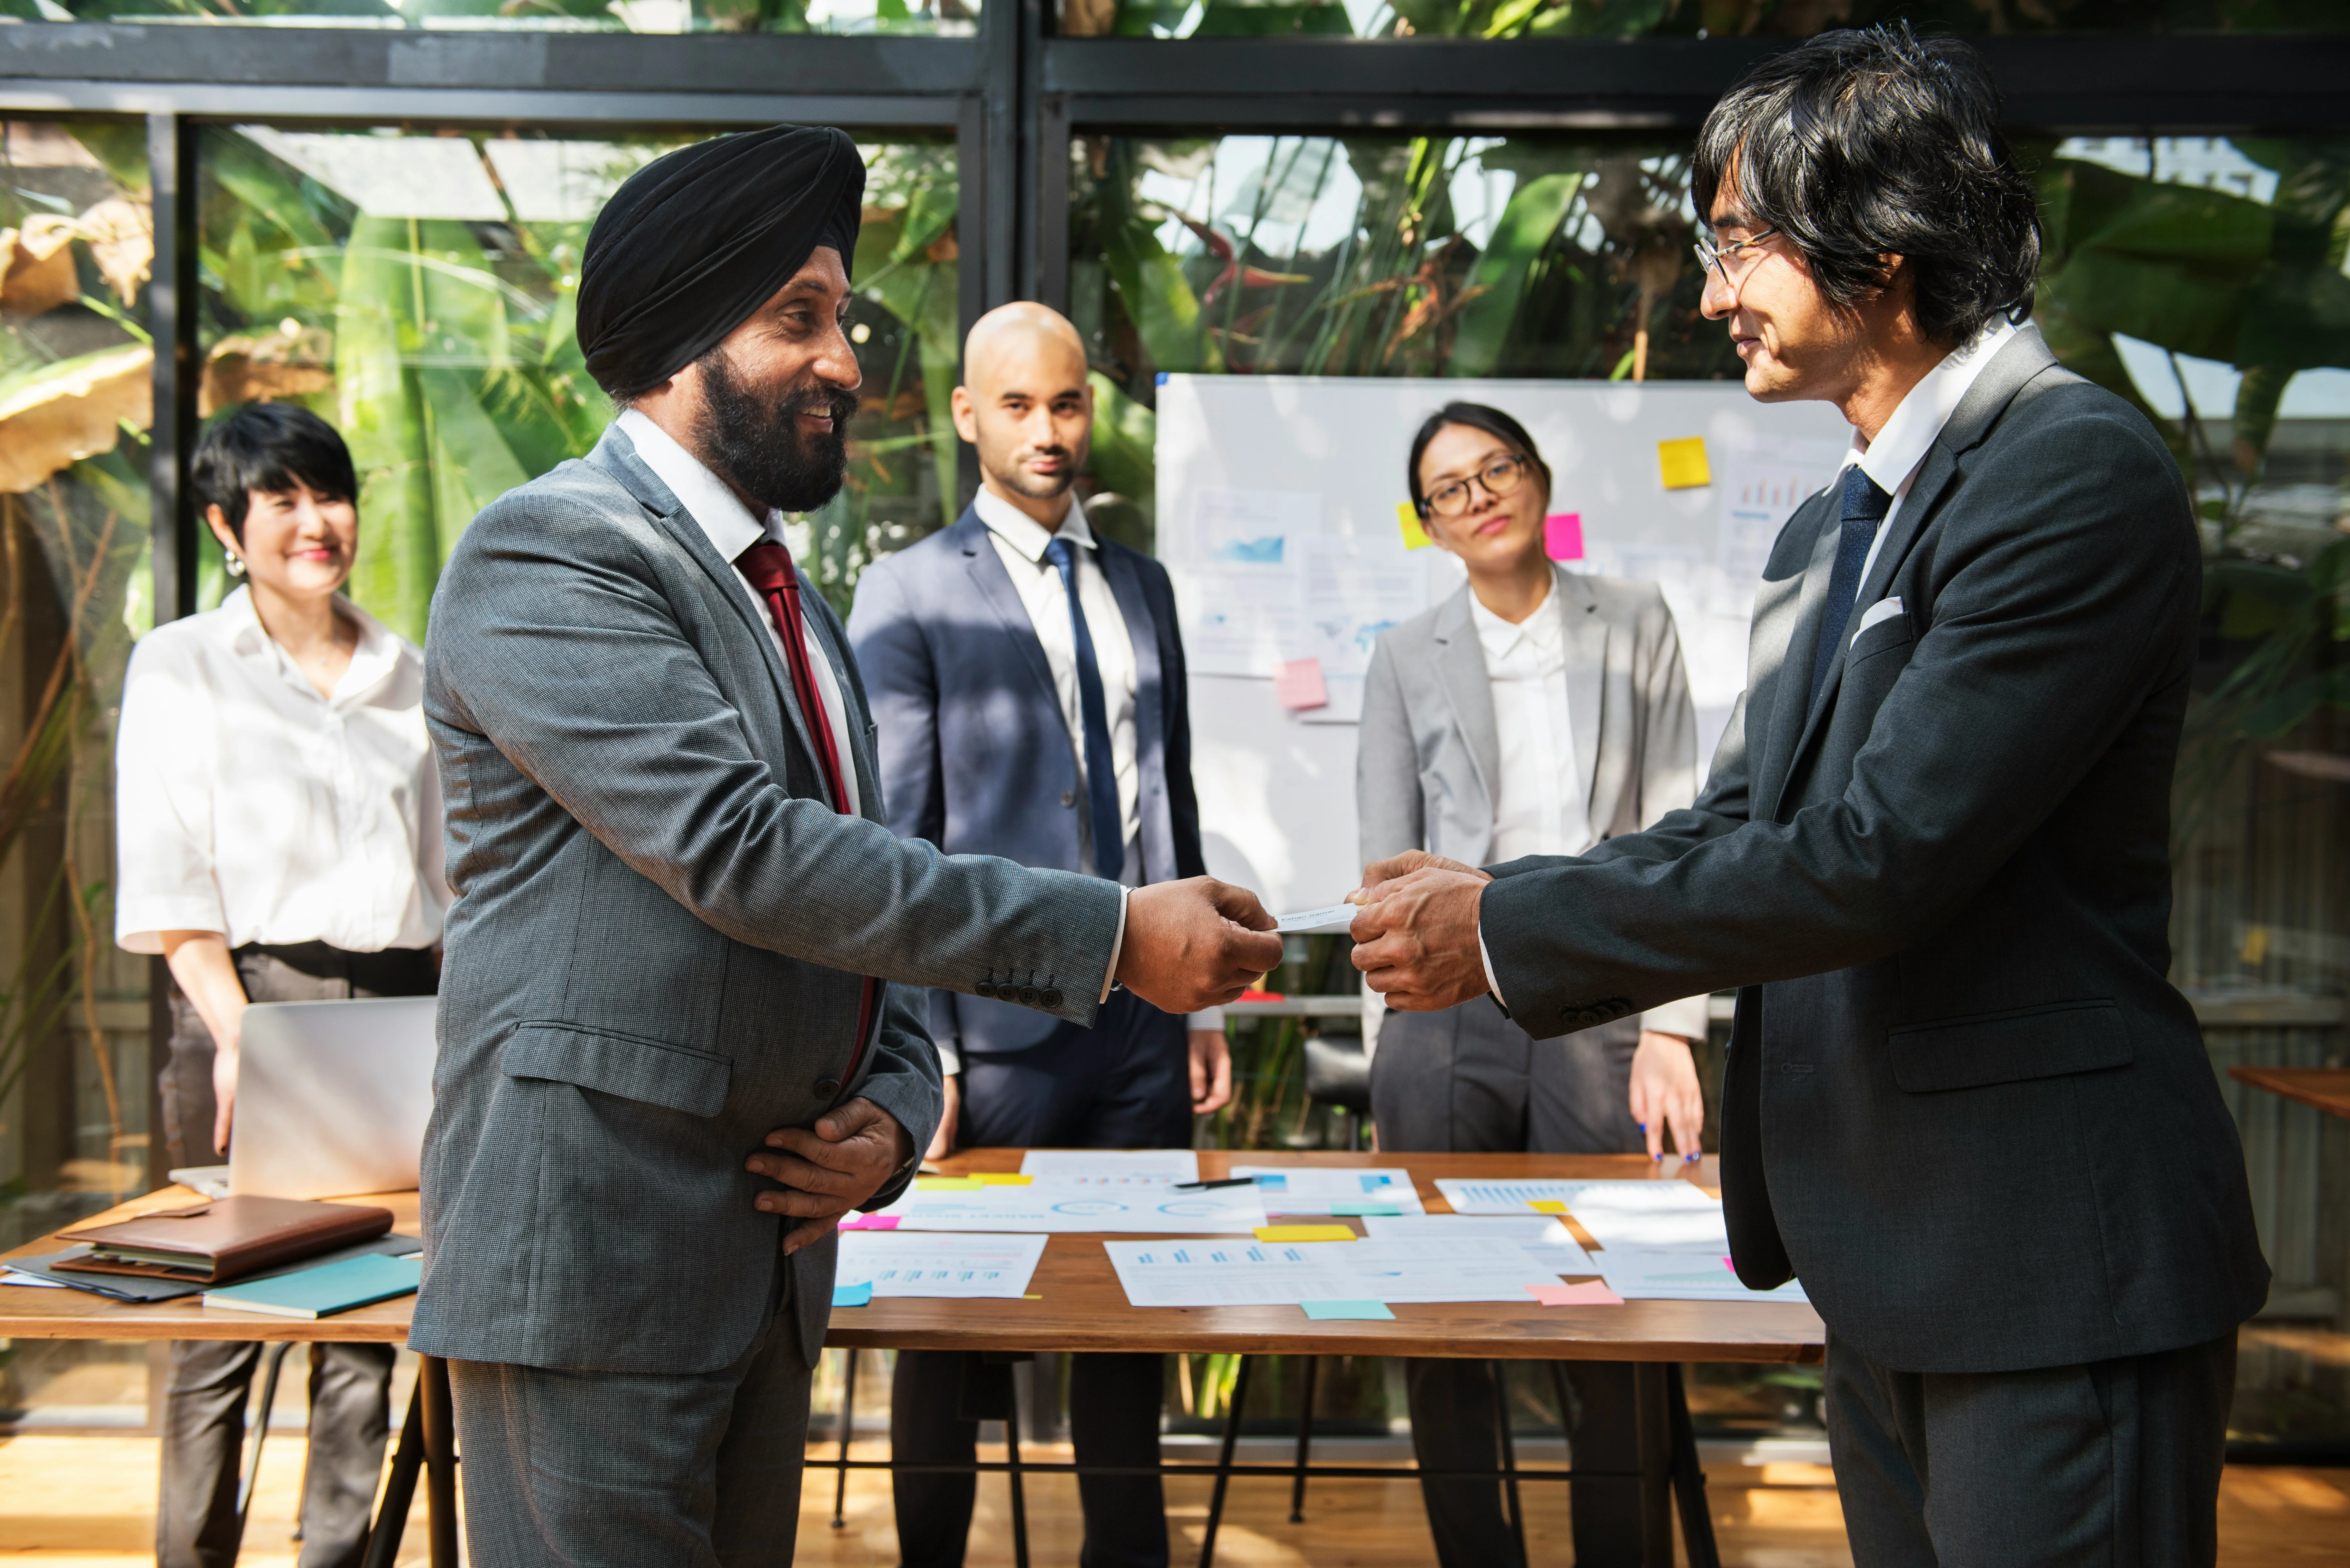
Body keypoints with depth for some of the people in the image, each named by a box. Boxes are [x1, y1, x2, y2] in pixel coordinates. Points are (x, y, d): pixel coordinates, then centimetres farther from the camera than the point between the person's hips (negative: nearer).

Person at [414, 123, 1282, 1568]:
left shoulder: (801, 612, 17)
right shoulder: (548, 554, -10)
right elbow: (739, 851, -22)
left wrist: (891, 1119, -2)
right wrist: (1113, 936, -22)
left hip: (772, 1256, 8)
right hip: (592, 1253, -8)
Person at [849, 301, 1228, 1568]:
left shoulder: (1142, 585, 13)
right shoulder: (910, 595, -4)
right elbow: (889, 844, -8)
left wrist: (1205, 1001, 14)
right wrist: (918, 1051, -13)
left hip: (1143, 1023, 5)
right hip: (999, 1028, -5)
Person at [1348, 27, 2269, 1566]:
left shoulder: (2079, 474, -16)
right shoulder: (1832, 531, 14)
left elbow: (1874, 857, -22)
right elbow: (1744, 823, 14)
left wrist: (1511, 929, -15)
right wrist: (1478, 916, -1)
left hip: (2052, 1258, -9)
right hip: (1890, 1262, 9)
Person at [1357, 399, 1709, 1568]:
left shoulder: (1635, 625, 10)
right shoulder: (1406, 658, 12)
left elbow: (1675, 837, 4)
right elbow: (1386, 865, 10)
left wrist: (1671, 1028, -6)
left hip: (1604, 1014, -1)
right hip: (1448, 1019, 1)